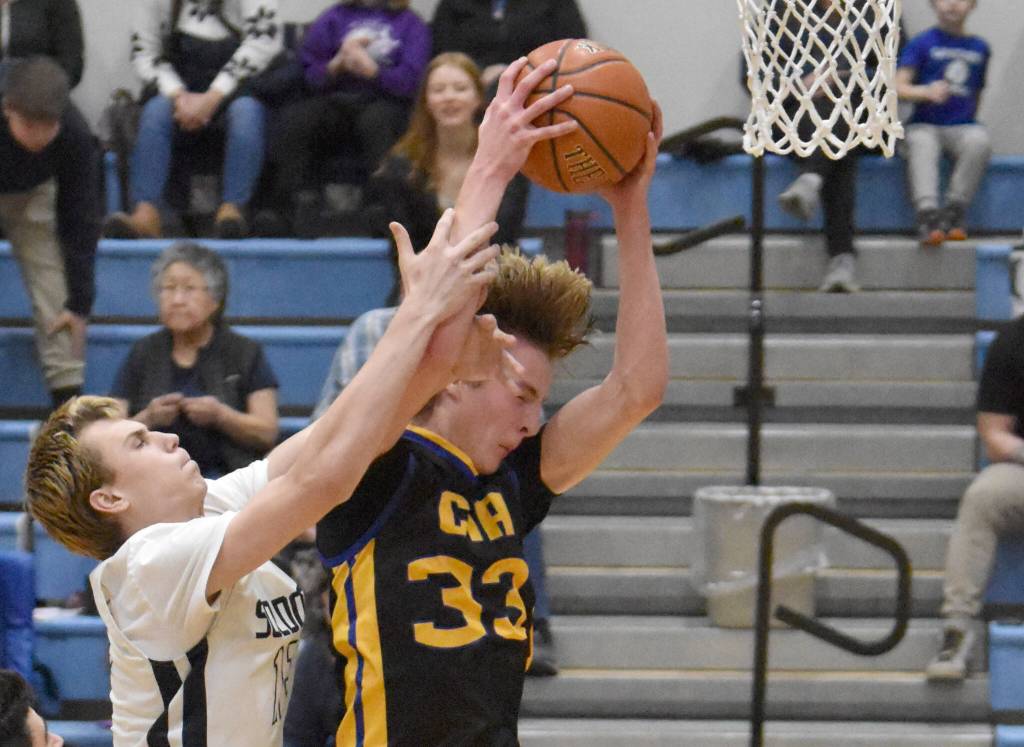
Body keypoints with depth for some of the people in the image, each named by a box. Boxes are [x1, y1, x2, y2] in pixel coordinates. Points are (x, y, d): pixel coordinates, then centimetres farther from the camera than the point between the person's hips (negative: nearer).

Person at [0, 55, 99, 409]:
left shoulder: (75, 137, -31)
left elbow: (79, 222, -21)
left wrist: (79, 301, -18)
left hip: (34, 195, 1)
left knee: (56, 296, -12)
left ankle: (68, 401, -10)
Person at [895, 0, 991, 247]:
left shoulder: (979, 48, 15)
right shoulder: (921, 43, 3)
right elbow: (899, 88, -6)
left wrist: (970, 120, 11)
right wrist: (928, 92, -24)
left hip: (962, 126, 2)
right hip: (925, 124, -2)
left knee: (979, 140, -32)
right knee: (921, 143, -36)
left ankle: (953, 213, -27)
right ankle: (927, 214, -47)